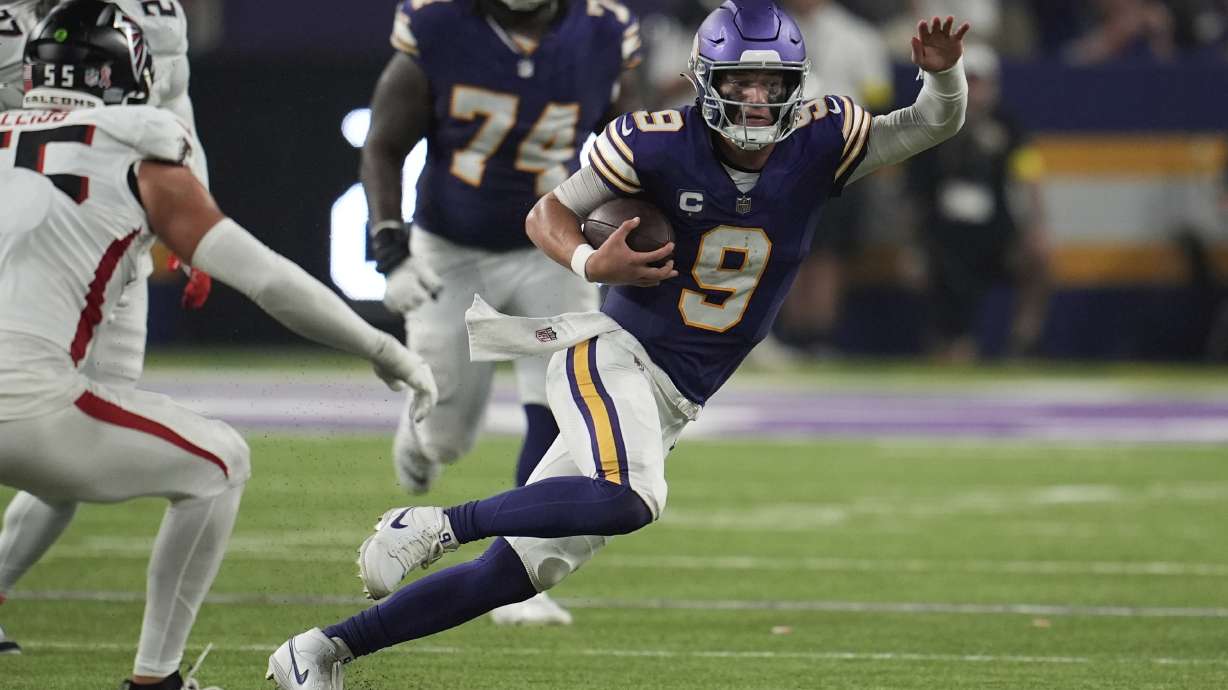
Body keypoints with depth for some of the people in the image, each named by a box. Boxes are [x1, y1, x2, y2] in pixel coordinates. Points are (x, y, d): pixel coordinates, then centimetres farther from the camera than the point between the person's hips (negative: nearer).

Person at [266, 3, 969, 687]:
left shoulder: (818, 144, -2)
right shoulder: (661, 143, -11)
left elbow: (934, 125, 2)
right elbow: (548, 214, -2)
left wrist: (943, 71, -20)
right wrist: (590, 262, -24)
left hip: (672, 403, 5)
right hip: (614, 353, -5)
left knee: (520, 568, 2)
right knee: (631, 500, -36)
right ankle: (435, 525, -21)